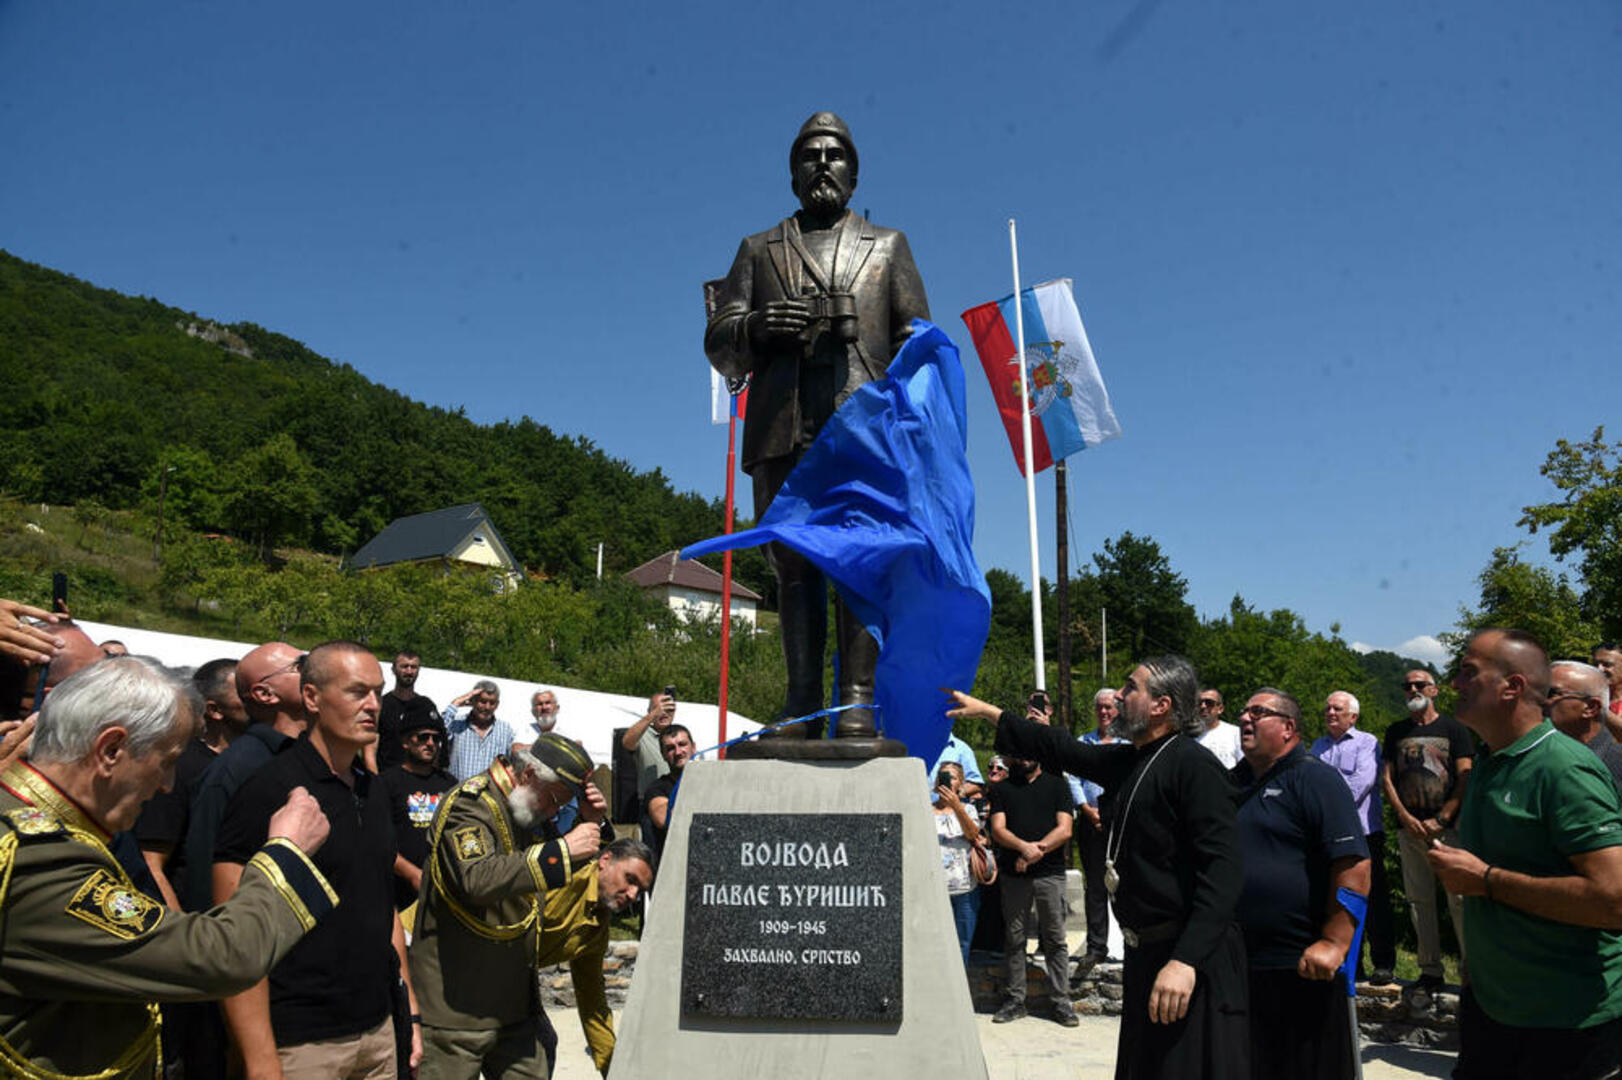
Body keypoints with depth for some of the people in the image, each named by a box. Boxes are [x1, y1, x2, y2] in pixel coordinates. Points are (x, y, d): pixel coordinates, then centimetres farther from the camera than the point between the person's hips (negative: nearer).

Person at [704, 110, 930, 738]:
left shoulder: (887, 246, 23)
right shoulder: (760, 250, 24)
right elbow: (719, 346, 16)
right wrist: (757, 328, -7)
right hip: (783, 430, 1)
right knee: (794, 565, -3)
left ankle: (859, 698, -10)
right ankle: (802, 704, 0)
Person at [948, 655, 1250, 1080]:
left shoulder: (1193, 765, -16)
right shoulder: (1130, 761, 10)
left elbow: (1223, 869, -23)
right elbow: (1065, 750, 23)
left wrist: (1186, 960, -29)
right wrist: (989, 712, 26)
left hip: (1191, 962, -9)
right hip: (1145, 953, 9)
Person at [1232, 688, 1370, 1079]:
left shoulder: (1315, 779, -9)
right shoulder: (1232, 782, 13)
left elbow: (1354, 866, -18)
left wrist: (1333, 943, -23)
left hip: (1302, 969, -7)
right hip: (1237, 965, 7)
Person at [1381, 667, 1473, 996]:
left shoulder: (1453, 728, 5)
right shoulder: (1396, 731, 14)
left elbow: (1465, 779, -2)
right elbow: (1386, 778, 10)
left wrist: (1441, 820, -10)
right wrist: (1405, 817, -4)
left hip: (1448, 826, -3)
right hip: (1409, 829, 3)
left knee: (1459, 898, -7)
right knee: (1419, 901, 5)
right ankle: (1430, 971, 12)